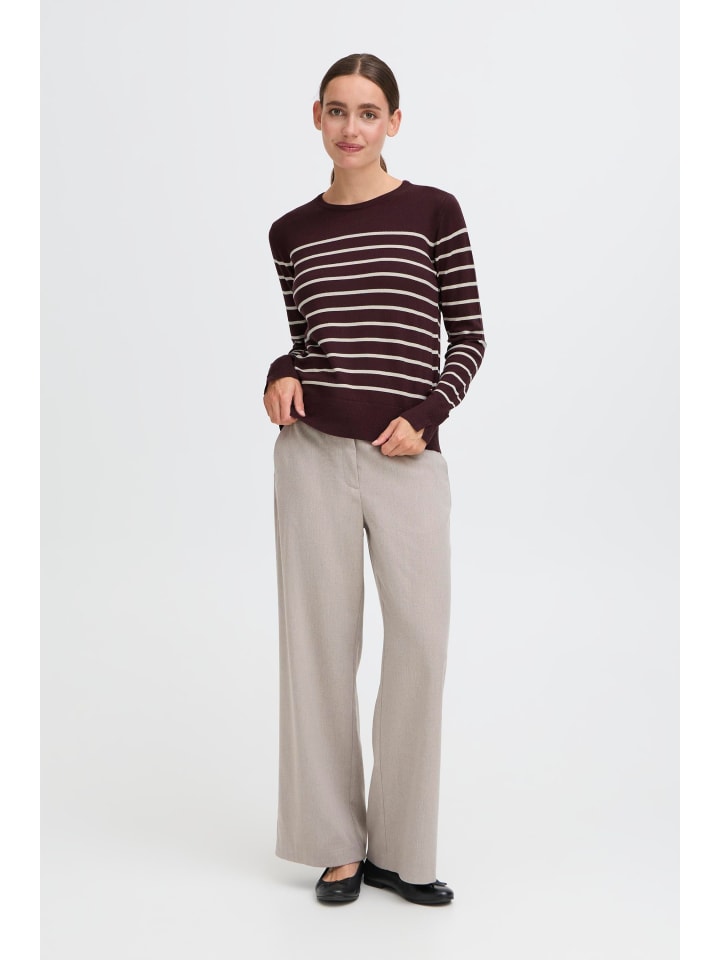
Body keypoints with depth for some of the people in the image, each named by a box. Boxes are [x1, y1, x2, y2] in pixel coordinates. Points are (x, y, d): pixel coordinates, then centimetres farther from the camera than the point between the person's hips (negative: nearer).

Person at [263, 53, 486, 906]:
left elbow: (469, 334, 3)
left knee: (421, 644, -1)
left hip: (407, 459, -2)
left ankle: (401, 850, 15)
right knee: (320, 641, 5)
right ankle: (337, 843, 19)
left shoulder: (433, 212, 1)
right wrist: (282, 374, -1)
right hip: (314, 452, 2)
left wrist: (426, 416, -9)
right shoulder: (292, 232, 9)